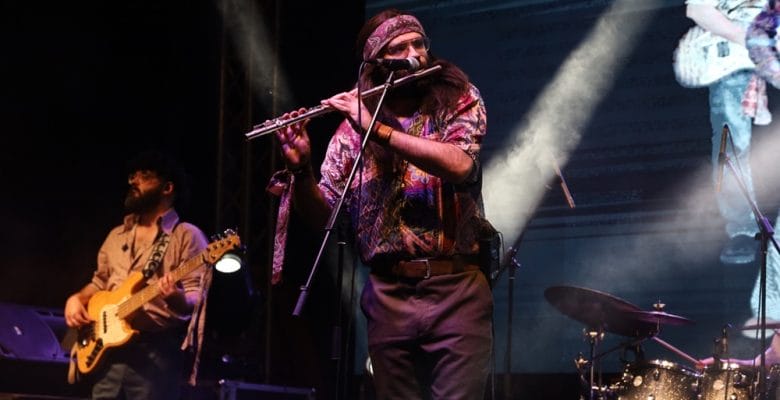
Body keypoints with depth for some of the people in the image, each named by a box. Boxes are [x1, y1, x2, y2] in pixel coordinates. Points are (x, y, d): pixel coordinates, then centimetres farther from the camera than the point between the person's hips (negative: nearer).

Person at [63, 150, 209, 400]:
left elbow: (197, 299, -8)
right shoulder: (117, 236, 20)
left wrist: (177, 298, -30)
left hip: (155, 352, -6)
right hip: (108, 350, 6)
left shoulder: (187, 236, 0)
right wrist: (76, 299, 8)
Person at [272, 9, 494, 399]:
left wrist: (378, 130, -18)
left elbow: (459, 164, -17)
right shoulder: (354, 126, 8)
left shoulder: (459, 100, 4)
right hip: (389, 296, 2)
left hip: (457, 290, -2)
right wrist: (300, 167, -14)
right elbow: (320, 214, 6)